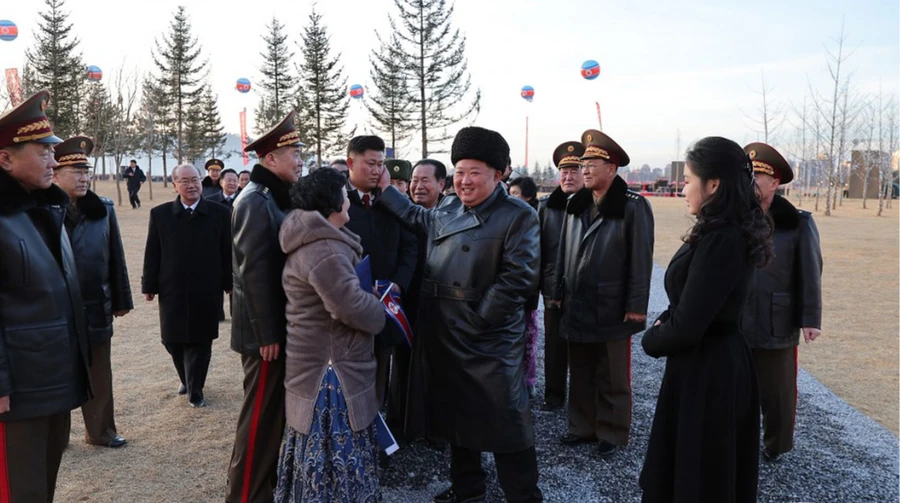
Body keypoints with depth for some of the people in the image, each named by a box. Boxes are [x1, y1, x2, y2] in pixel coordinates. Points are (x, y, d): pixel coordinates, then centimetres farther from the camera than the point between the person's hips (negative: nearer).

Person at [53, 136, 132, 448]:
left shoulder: (103, 210, 1)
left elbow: (116, 258, 5)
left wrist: (121, 300, 6)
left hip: (96, 308, 3)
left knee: (99, 374, 14)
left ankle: (100, 430, 29)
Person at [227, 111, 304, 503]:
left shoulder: (275, 198, 12)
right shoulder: (255, 201, -16)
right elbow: (254, 272, -21)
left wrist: (276, 329, 16)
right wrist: (267, 333, -20)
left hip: (278, 326, 9)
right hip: (264, 330, -9)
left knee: (273, 411, 18)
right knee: (260, 415, 0)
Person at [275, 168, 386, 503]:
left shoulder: (316, 241, 12)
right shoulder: (324, 249, -24)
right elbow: (352, 306, -28)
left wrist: (374, 291, 6)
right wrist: (382, 313, -10)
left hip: (321, 360, 11)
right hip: (332, 369, -11)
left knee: (321, 454, 21)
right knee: (337, 455, 0)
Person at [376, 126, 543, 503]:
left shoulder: (518, 217, -10)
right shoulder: (446, 212, 9)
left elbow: (520, 277, -17)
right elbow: (416, 218, 31)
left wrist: (479, 317, -18)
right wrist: (386, 189, 28)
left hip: (488, 339, -7)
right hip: (443, 336, 7)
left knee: (504, 421, 1)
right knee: (455, 413, 19)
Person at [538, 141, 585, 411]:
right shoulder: (546, 206, 6)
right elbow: (537, 247, 6)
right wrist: (542, 283, 2)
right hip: (554, 289, 3)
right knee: (554, 345, 11)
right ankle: (554, 394, 25)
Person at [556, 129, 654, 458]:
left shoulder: (633, 206, -10)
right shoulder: (576, 205, 9)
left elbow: (641, 259, -12)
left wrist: (636, 306, -14)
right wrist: (560, 293, 11)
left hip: (612, 311, -6)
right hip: (576, 308, 6)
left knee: (612, 378, 8)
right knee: (580, 374, 15)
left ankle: (613, 434, 22)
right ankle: (582, 426, 29)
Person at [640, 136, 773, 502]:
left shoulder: (720, 241, -25)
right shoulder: (731, 233, 7)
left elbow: (687, 325, -25)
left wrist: (651, 339, -6)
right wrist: (663, 326, -3)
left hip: (705, 370, -9)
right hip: (720, 361, 9)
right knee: (715, 472, 22)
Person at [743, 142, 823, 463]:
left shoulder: (797, 223, -7)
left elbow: (810, 275, -5)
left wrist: (810, 319, -6)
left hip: (776, 325, -2)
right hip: (733, 324, 2)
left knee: (776, 391, 13)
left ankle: (777, 444, 33)